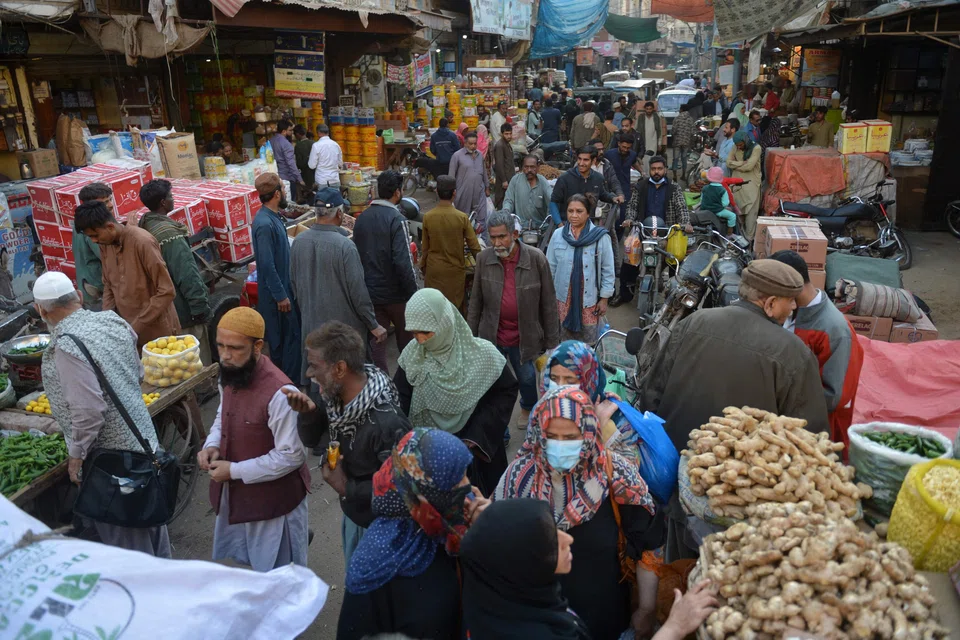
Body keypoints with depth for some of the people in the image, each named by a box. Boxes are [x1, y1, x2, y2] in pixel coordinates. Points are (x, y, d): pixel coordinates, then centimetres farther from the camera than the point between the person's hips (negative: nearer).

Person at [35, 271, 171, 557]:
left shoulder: (67, 346, -22)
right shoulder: (112, 320, 0)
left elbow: (89, 411, -25)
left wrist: (76, 455, -12)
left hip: (110, 458, -8)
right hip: (142, 440, 8)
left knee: (124, 537, 8)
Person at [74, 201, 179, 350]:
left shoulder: (142, 242, -20)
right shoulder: (105, 244, 1)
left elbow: (167, 292, -20)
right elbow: (108, 285, 14)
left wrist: (137, 326, -18)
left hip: (157, 330, -6)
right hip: (126, 329, 6)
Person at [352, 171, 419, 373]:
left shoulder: (362, 218, 4)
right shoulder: (396, 220, -17)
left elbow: (356, 255, 10)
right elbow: (403, 262, -23)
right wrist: (413, 293, -15)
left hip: (370, 292, 5)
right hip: (395, 294, -5)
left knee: (376, 341, 10)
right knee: (406, 340, 15)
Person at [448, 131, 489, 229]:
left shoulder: (480, 155, 10)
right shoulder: (457, 156, -6)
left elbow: (484, 172, 19)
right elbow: (451, 175, -4)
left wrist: (487, 187, 21)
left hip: (479, 192, 4)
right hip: (463, 193, -4)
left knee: (481, 218, 1)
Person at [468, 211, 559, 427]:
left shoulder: (536, 258, -15)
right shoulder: (483, 259, -9)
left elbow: (548, 303, -8)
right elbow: (476, 301, 1)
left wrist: (551, 341, -5)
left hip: (523, 336, -1)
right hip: (491, 336, 1)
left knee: (526, 378, 22)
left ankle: (528, 408, 53)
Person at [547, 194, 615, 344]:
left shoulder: (601, 237, -8)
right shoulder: (557, 235, -1)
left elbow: (608, 271, -3)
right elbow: (550, 268, 5)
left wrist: (604, 299, -3)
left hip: (590, 298, -2)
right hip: (564, 298, 2)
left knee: (589, 343, 5)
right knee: (565, 342, 12)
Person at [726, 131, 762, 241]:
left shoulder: (756, 148, -12)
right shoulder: (735, 147, 4)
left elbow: (749, 166, -19)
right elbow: (728, 162, -3)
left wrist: (735, 164, -7)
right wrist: (743, 163, -13)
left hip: (751, 183, -5)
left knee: (751, 211, -4)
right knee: (738, 209, 9)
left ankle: (749, 238, -1)